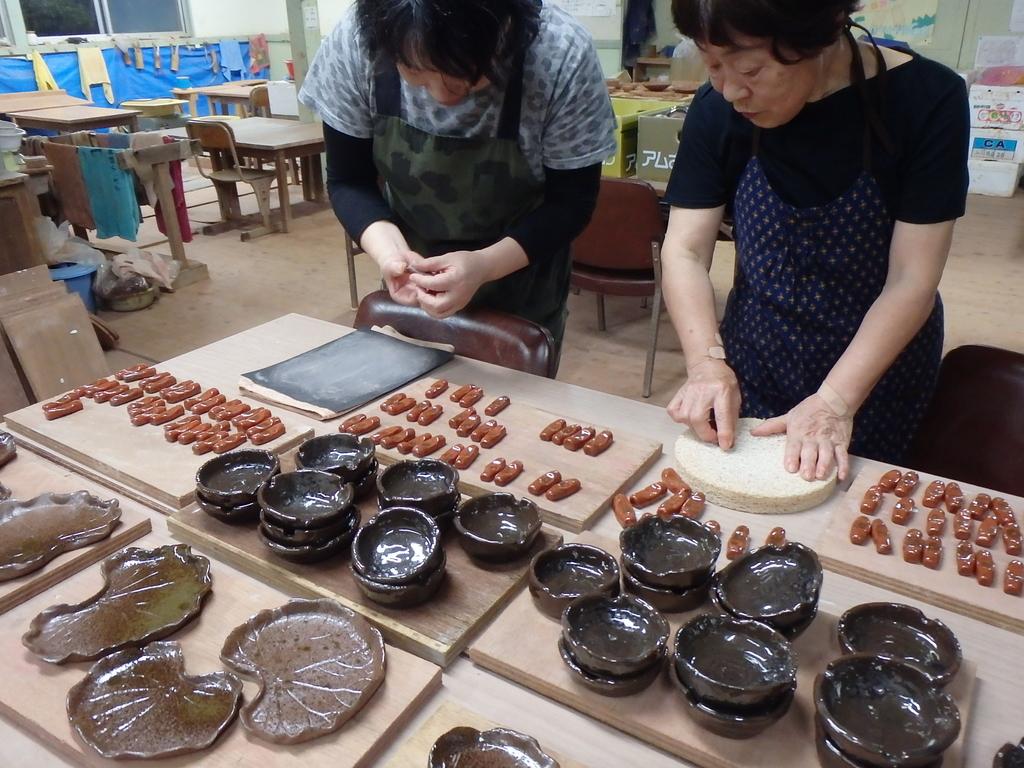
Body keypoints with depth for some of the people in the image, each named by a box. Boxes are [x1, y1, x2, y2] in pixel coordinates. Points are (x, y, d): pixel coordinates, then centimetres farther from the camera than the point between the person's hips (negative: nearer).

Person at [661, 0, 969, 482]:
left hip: (877, 368, -1)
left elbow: (912, 280, -19)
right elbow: (685, 249, -12)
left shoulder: (925, 101, -20)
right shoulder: (718, 109, -14)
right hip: (753, 367, 2)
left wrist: (835, 401, -27)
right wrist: (706, 361, -26)